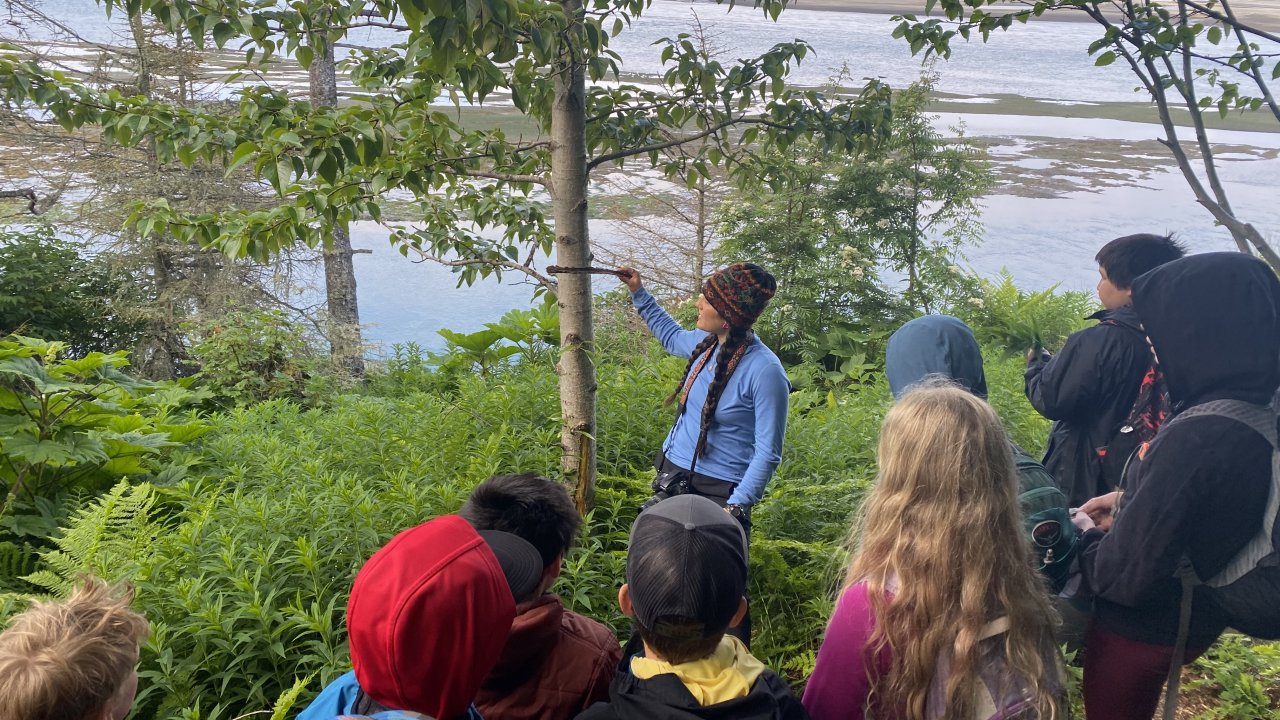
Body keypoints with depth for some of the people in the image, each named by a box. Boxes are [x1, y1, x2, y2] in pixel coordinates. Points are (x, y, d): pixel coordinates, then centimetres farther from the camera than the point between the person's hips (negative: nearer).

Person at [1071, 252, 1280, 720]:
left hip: (1141, 630, -7)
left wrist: (1082, 536, -12)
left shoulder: (1195, 438, -36)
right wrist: (1129, 501, 6)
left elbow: (1124, 575, -31)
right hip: (1196, 619, 7)